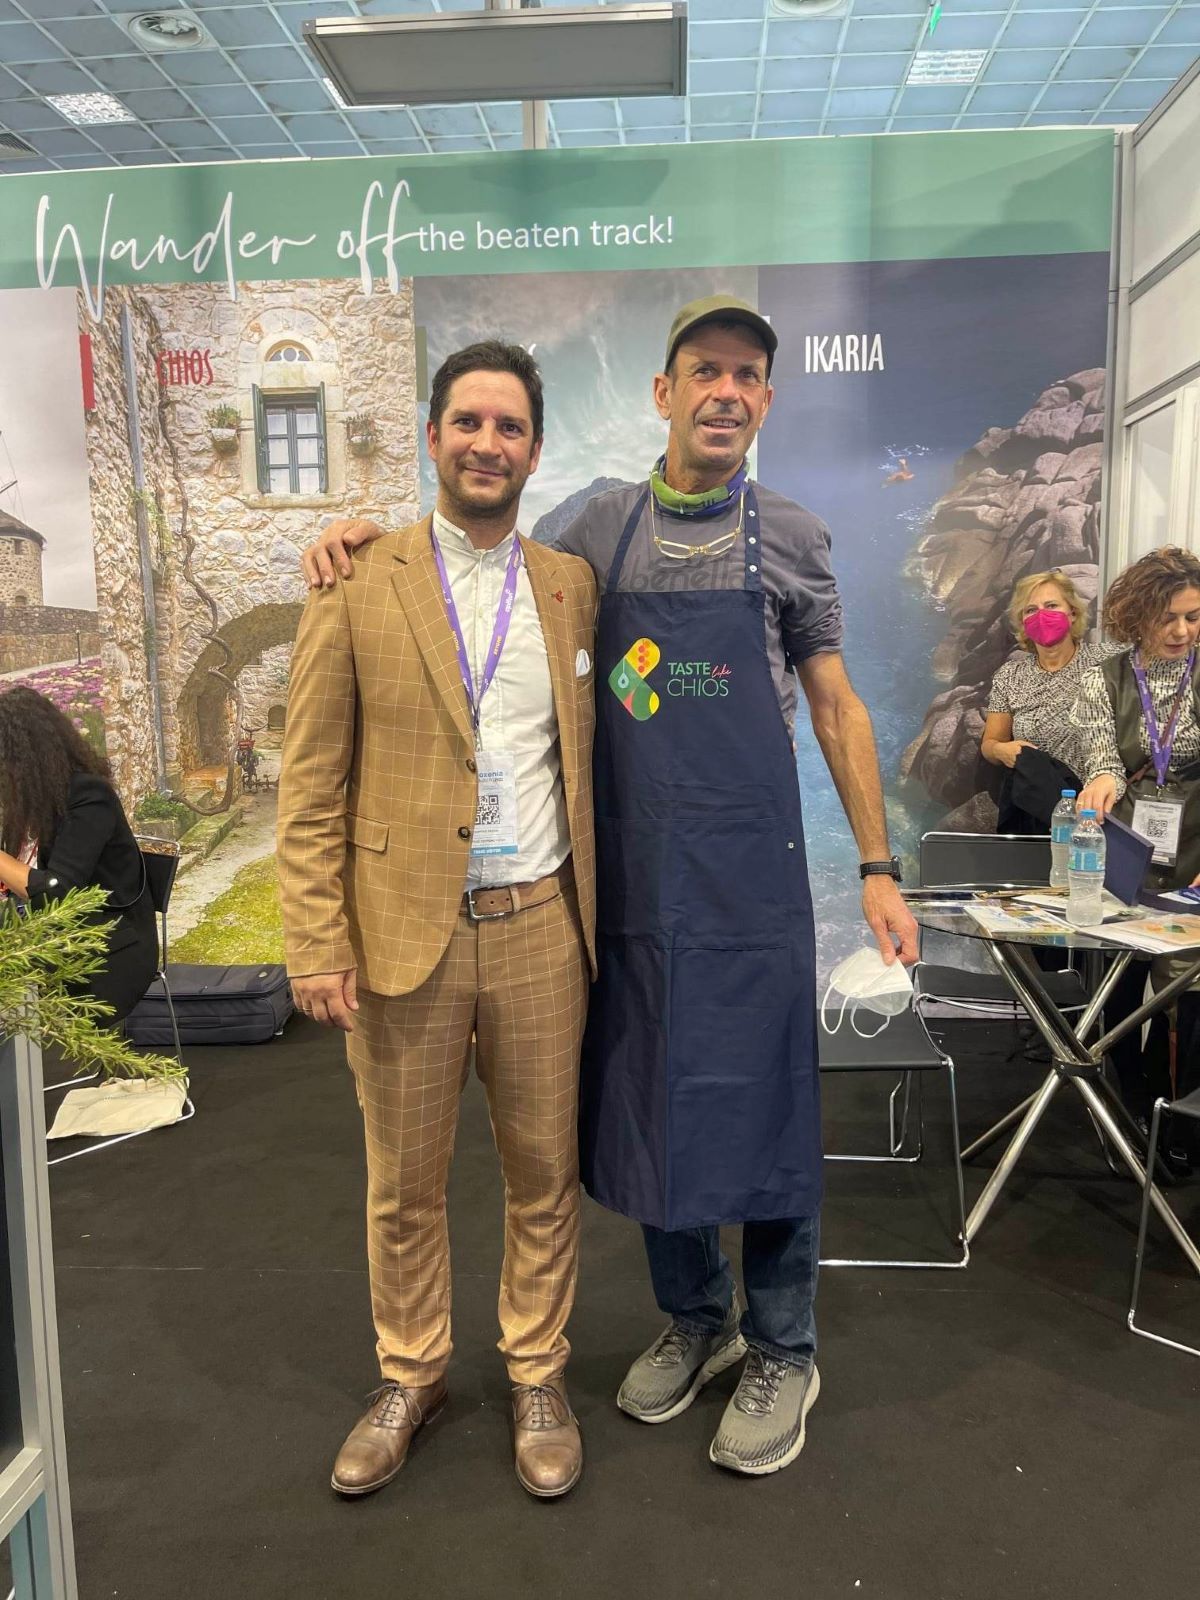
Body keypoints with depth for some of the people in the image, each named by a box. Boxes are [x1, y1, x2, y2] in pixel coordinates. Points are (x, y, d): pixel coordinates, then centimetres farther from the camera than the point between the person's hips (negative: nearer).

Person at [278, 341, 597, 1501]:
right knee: (403, 1184, 14)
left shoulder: (573, 587, 6)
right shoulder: (359, 587, -2)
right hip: (404, 930, -1)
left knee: (544, 1173, 14)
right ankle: (408, 1378, 37)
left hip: (540, 929, 2)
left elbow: (589, 754, 9)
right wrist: (317, 944, -9)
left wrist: (604, 912, 3)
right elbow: (311, 783, -4)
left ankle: (537, 1379, 35)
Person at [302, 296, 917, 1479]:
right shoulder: (597, 531, 6)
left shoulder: (790, 538, 3)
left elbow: (834, 707, 5)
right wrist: (363, 539, 1)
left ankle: (782, 1350, 26)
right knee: (647, 1103, 13)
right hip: (628, 877, 3)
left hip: (749, 872, -2)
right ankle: (695, 1317, 36)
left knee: (762, 1103, 5)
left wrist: (877, 866, 0)